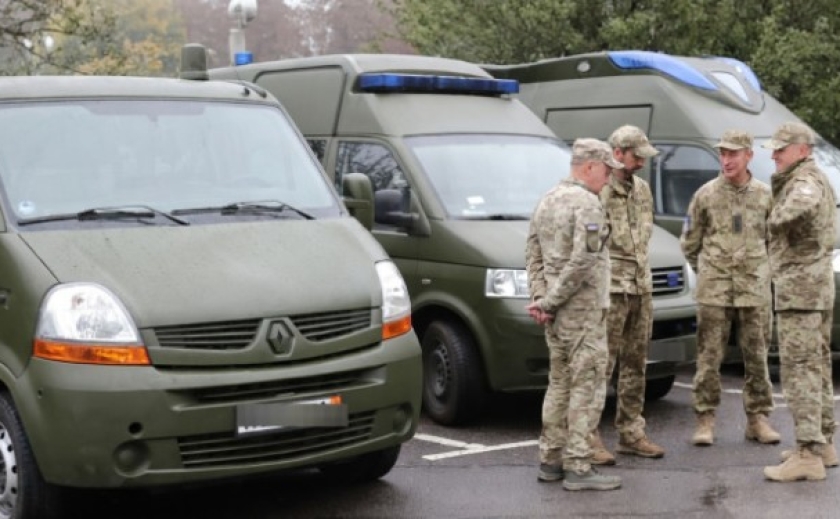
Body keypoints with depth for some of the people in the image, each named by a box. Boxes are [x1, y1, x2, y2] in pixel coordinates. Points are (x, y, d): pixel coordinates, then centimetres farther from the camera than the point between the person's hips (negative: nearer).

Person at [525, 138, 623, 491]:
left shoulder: (547, 201, 14)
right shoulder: (587, 204, -14)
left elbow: (534, 256, 12)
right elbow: (582, 261, -22)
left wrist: (540, 298, 4)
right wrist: (549, 302, -16)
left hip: (556, 312, 9)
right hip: (582, 310, -9)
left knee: (559, 384, 14)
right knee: (586, 387, -5)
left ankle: (550, 461, 19)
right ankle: (578, 468, -4)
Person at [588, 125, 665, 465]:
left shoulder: (642, 189, 14)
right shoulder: (597, 191, -11)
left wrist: (640, 268, 16)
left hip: (642, 287, 8)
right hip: (611, 289, -8)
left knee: (635, 364, 11)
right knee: (600, 365, -6)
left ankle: (631, 433, 20)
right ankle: (589, 438, -1)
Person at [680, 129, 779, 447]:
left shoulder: (764, 195, 4)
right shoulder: (706, 194, 1)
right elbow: (689, 242, 9)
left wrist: (760, 268, 11)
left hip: (754, 289, 1)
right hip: (714, 290, -1)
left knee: (756, 357, 7)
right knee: (709, 357, 0)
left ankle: (757, 418, 16)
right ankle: (705, 420, 7)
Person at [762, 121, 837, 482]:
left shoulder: (805, 181, -15)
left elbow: (802, 203, -38)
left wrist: (778, 220, -21)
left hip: (799, 285, -11)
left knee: (799, 369, -12)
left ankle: (808, 454, -14)